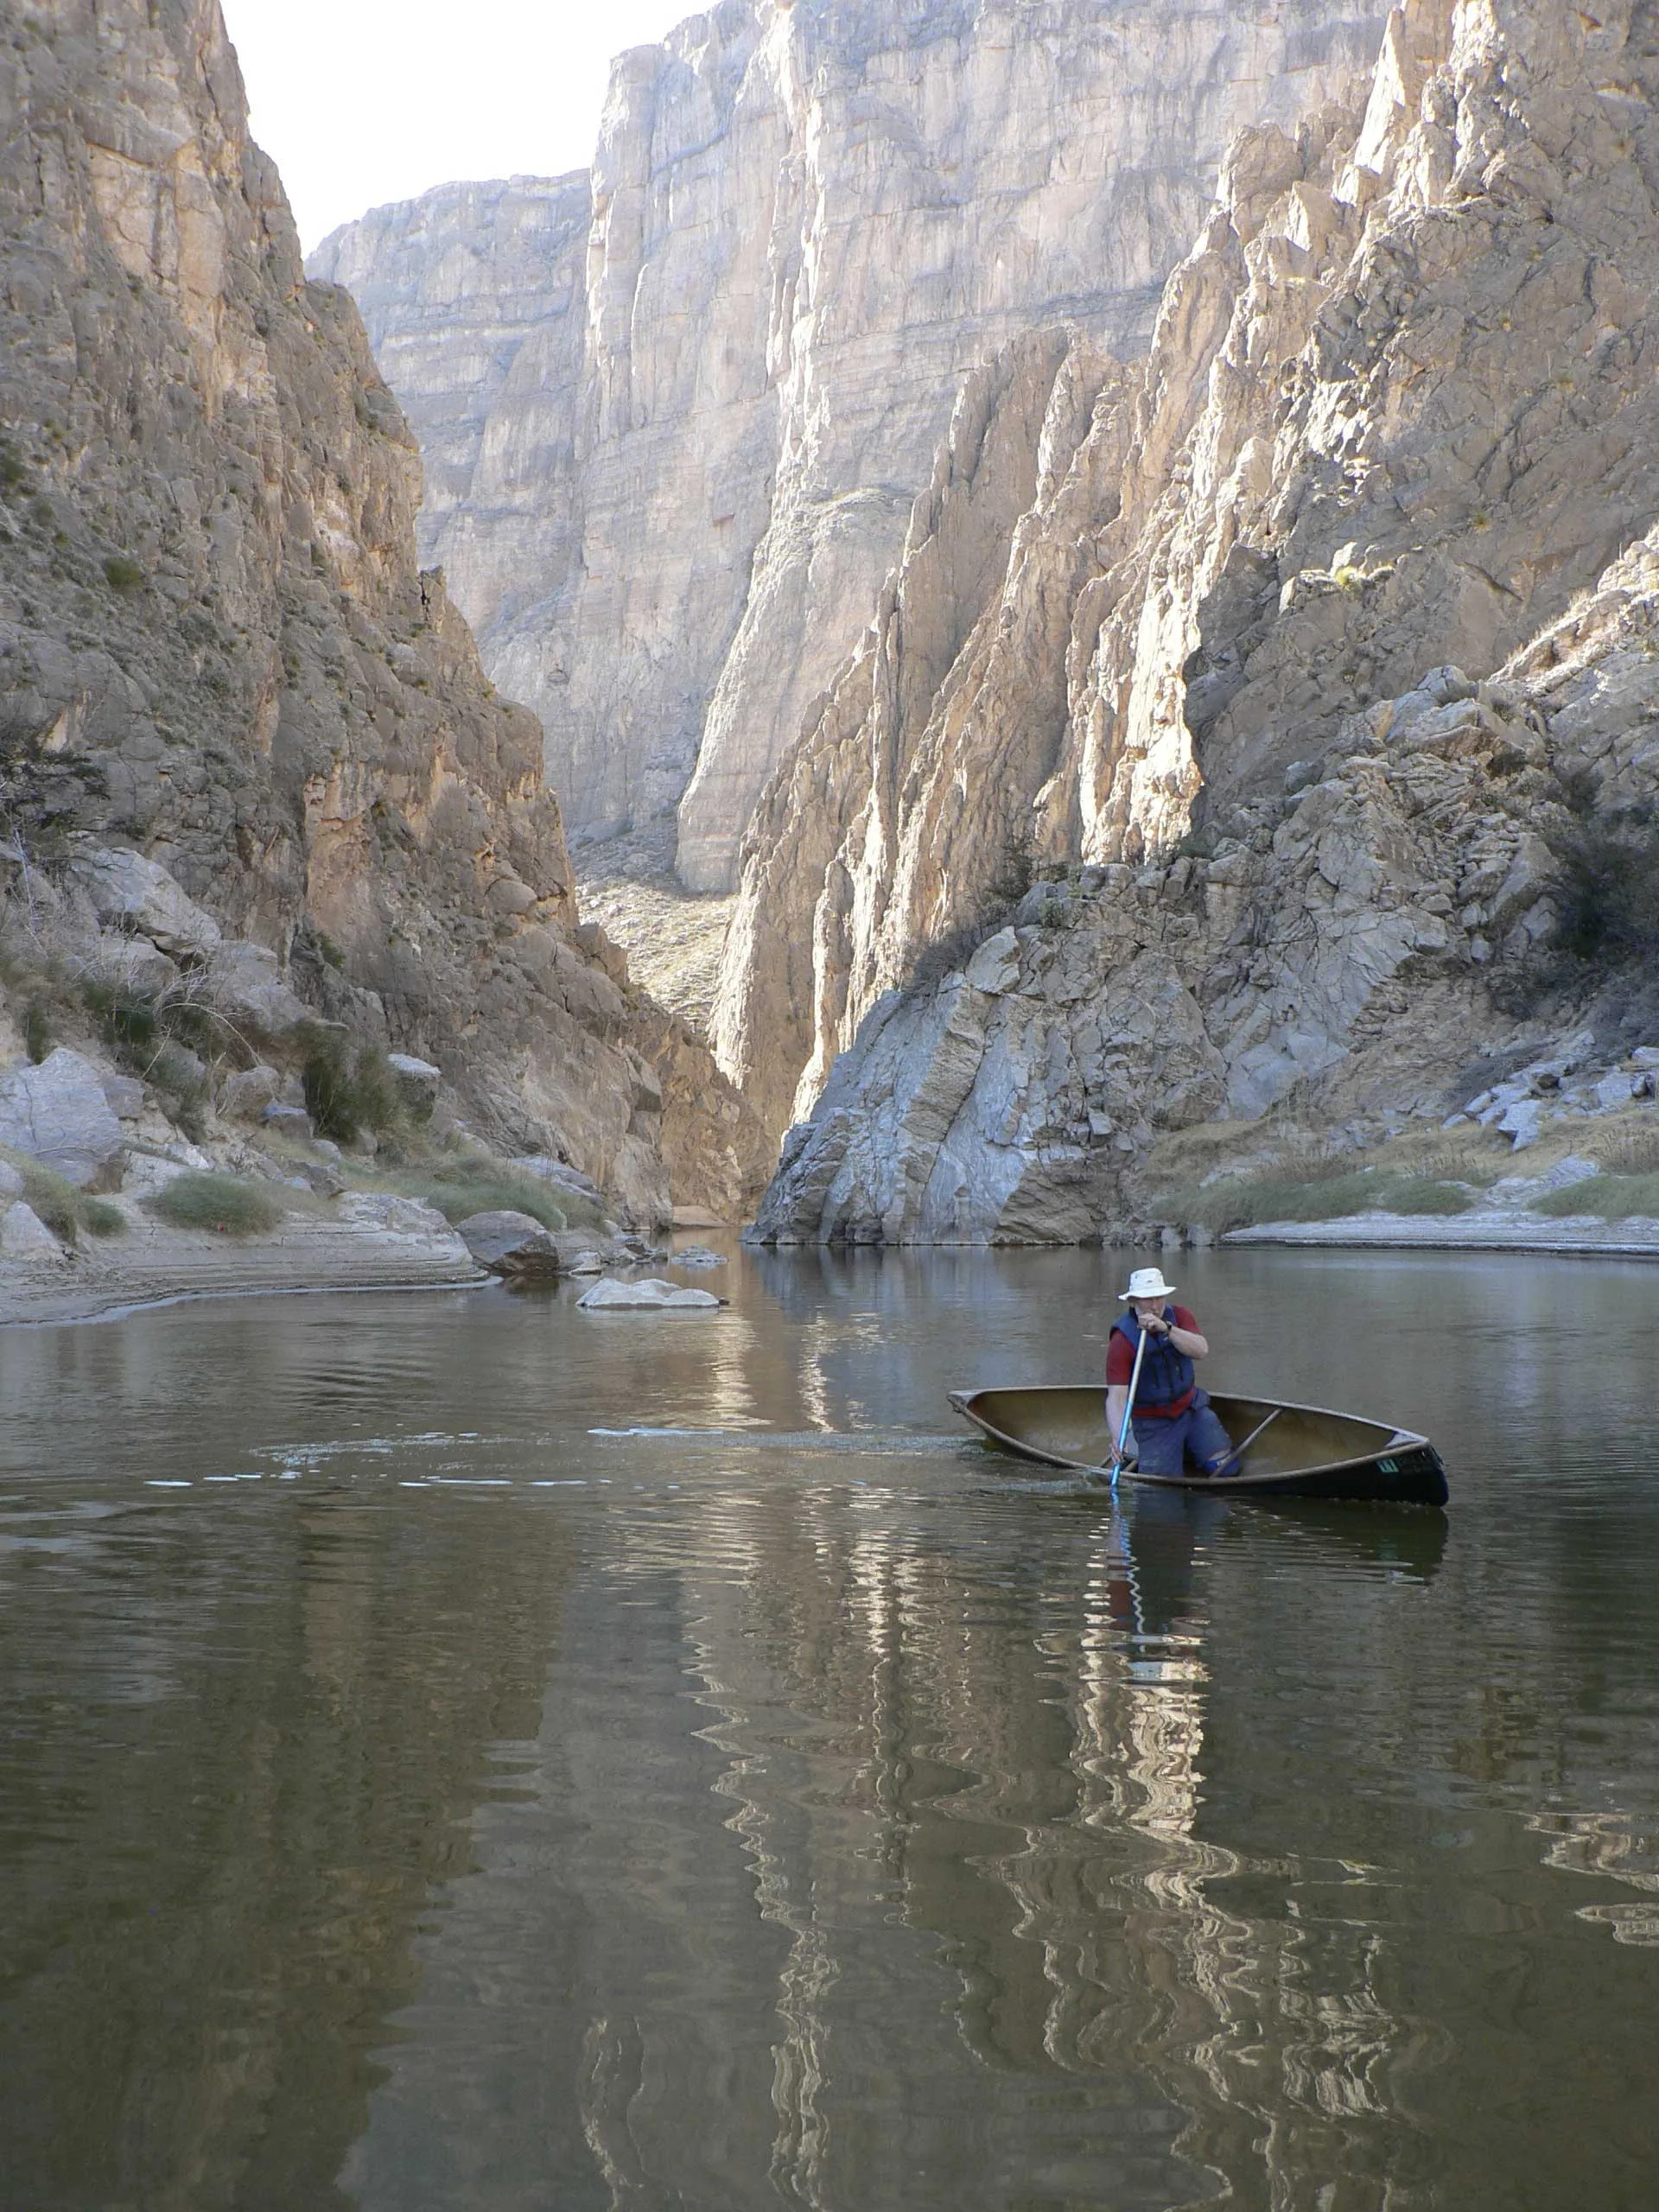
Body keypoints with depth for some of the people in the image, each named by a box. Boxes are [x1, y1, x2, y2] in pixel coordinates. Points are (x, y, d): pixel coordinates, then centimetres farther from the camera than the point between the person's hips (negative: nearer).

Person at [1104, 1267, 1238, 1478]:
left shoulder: (1178, 1316, -5)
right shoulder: (1122, 1340, -19)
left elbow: (1202, 1351, -22)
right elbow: (1116, 1397, -26)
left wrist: (1167, 1328, -36)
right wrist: (1118, 1438, -42)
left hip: (1191, 1409, 4)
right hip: (1153, 1425, -4)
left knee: (1226, 1467, -6)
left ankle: (1185, 1449, 23)